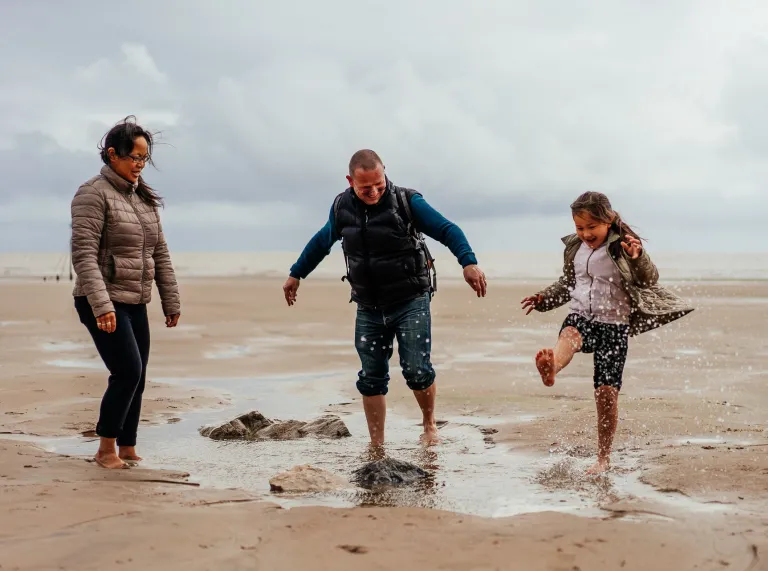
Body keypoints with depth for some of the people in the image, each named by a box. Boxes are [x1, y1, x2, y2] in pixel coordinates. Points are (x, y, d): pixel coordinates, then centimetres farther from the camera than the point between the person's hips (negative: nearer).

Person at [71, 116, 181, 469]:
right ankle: (105, 450, -2)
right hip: (103, 302, -7)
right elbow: (83, 254, -18)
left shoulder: (144, 198, 13)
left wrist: (171, 301, 14)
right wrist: (101, 305, -27)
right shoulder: (94, 194, -10)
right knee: (128, 372, -15)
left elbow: (160, 254, 17)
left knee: (136, 379, 6)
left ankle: (127, 450, 16)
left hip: (136, 304, 7)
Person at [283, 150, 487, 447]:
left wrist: (469, 262, -32)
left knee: (416, 370, -11)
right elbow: (321, 242, 20)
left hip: (411, 302, -4)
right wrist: (296, 274, 29)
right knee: (371, 379, 4)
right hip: (369, 309, 4)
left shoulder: (407, 201, -12)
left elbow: (447, 229, -16)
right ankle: (376, 447, 13)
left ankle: (429, 424, 17)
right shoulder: (341, 208, 1)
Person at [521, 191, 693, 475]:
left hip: (614, 325, -2)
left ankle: (603, 457, 11)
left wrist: (637, 258, -35)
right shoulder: (574, 246, 10)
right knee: (569, 335, -35)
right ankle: (550, 369, -72)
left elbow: (650, 279, -16)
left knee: (607, 392, -5)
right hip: (581, 316, 3)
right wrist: (543, 299, 14)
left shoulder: (623, 245, -5)